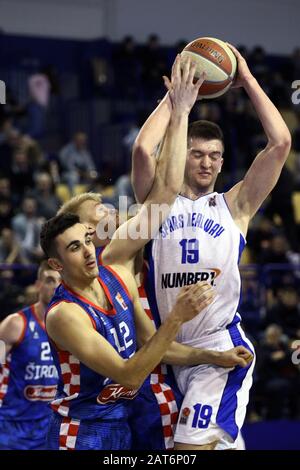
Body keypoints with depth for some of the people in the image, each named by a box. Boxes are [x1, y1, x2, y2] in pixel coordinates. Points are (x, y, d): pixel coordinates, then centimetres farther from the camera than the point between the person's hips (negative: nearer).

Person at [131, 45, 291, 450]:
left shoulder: (234, 206, 8)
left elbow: (280, 143, -1)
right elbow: (143, 149, -9)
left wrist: (247, 80, 3)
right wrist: (174, 97, 0)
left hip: (221, 345, -2)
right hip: (174, 350, 2)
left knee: (194, 445, -17)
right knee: (220, 440, 12)